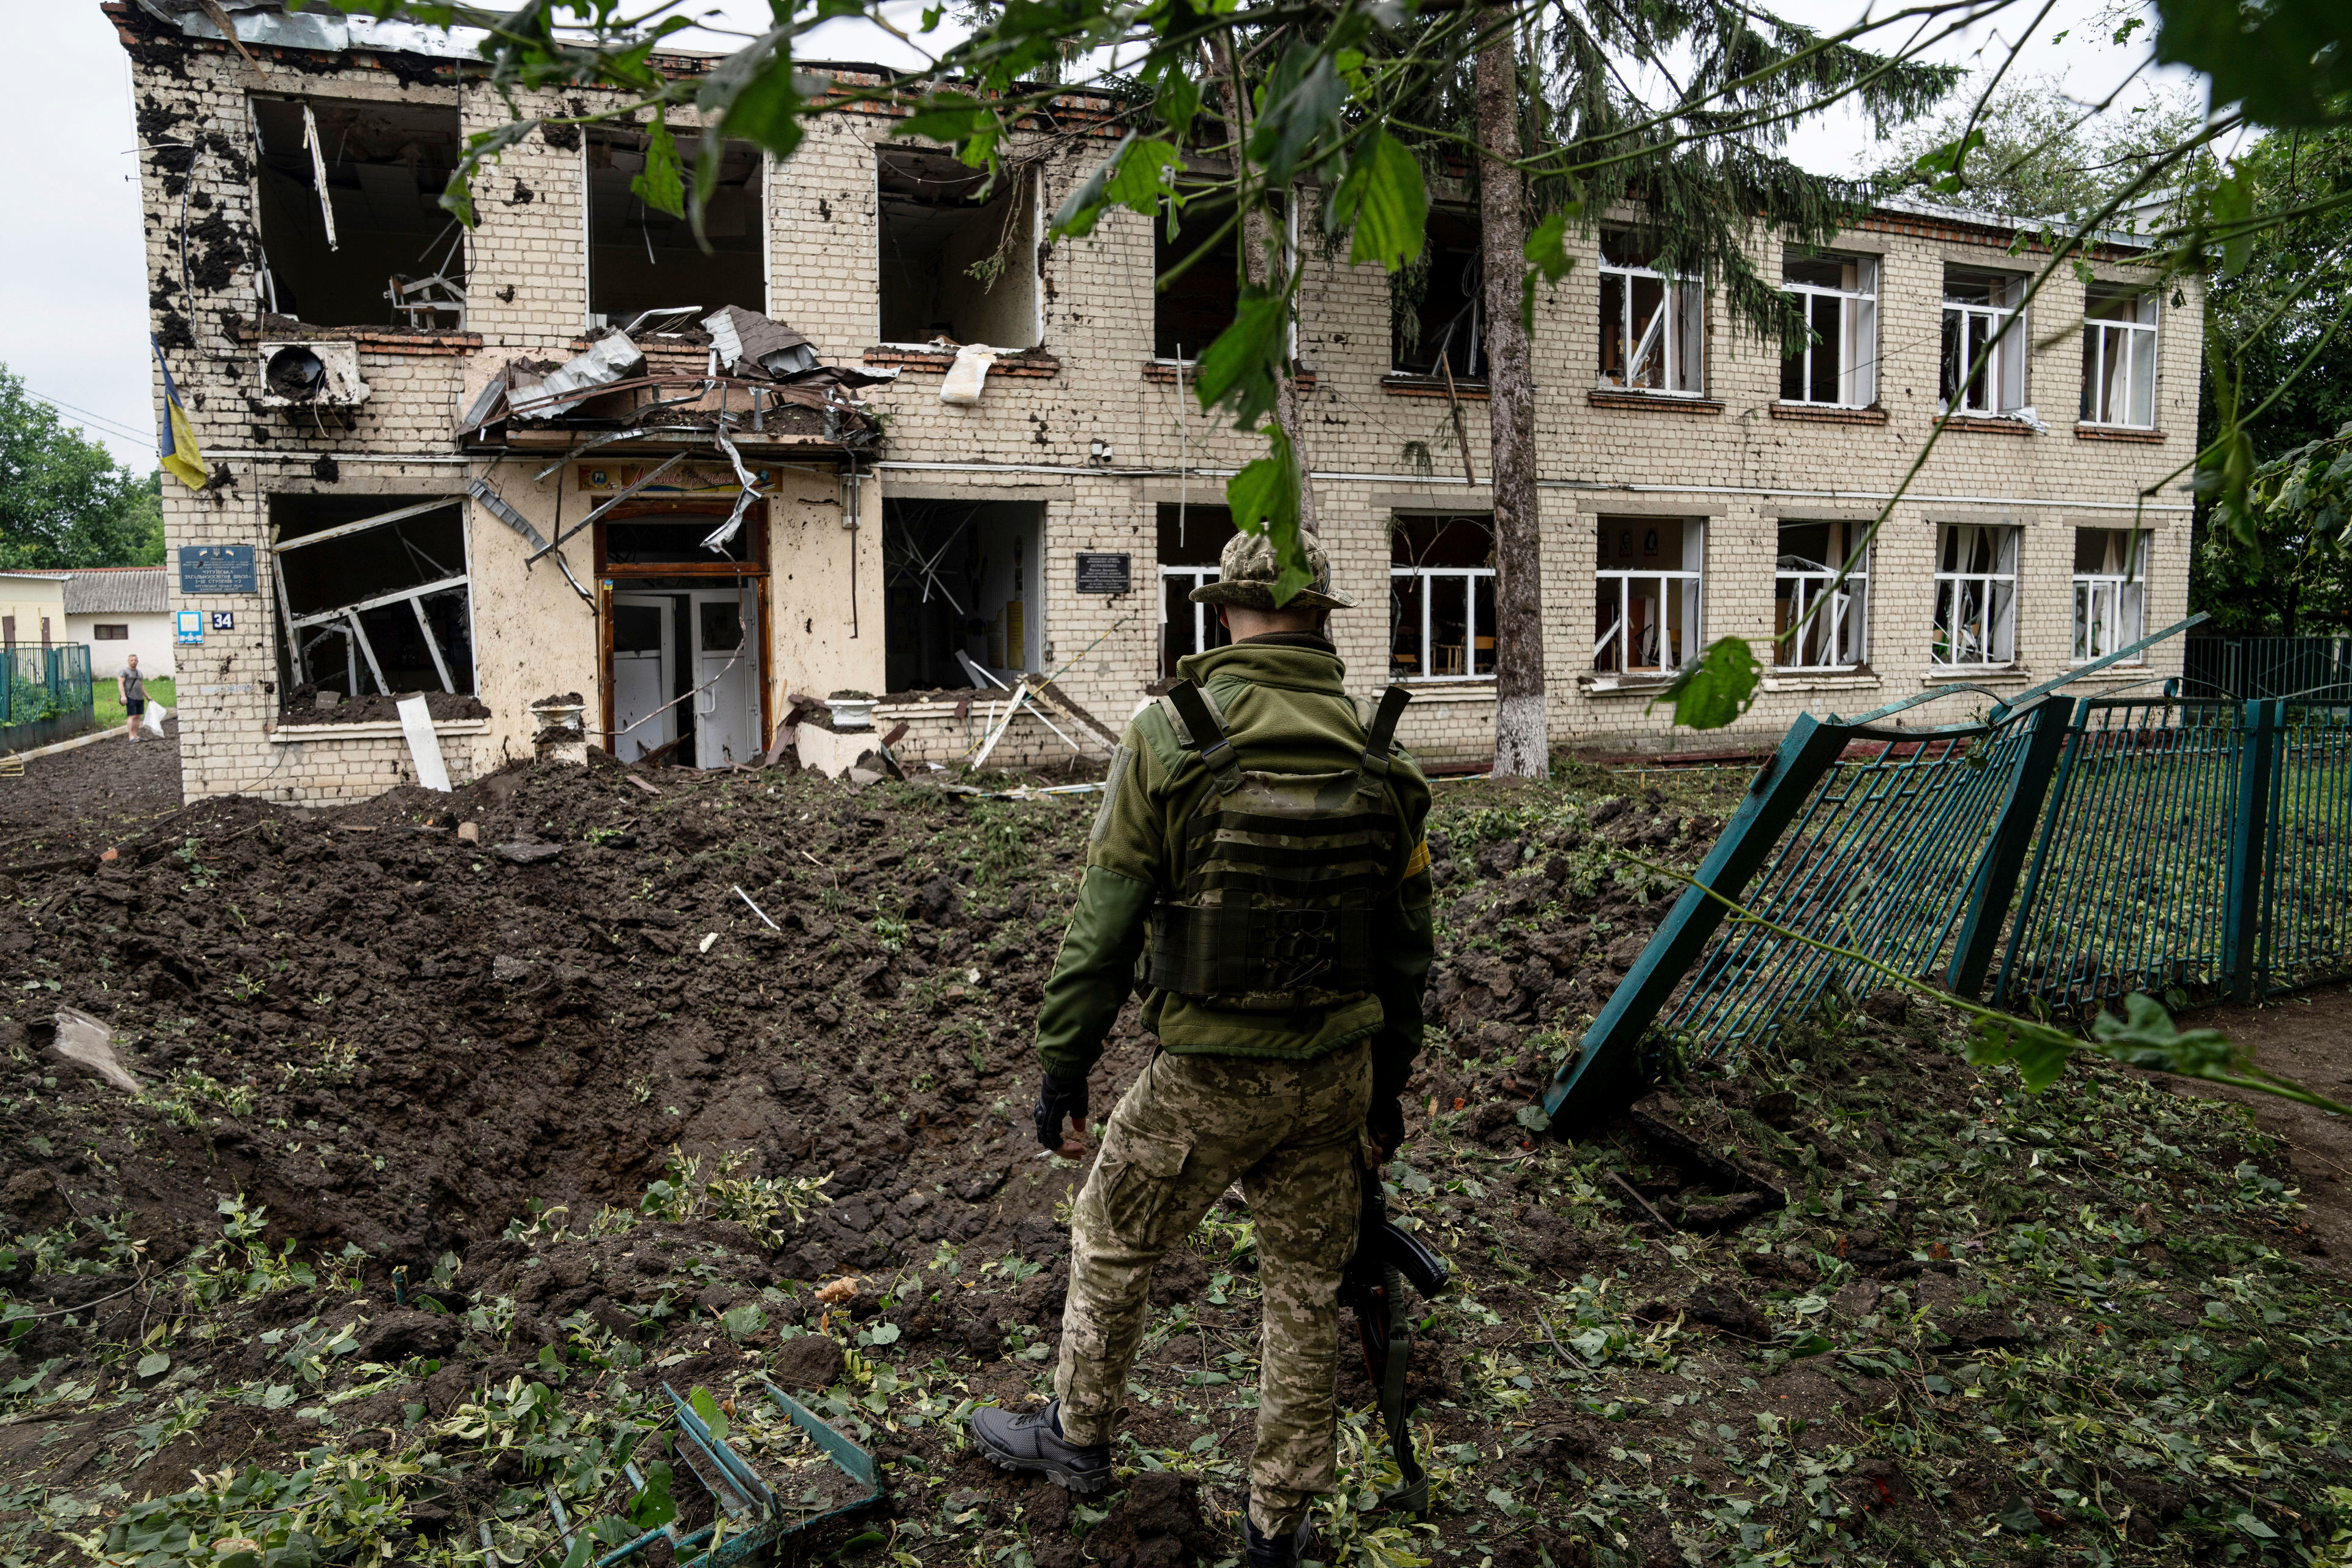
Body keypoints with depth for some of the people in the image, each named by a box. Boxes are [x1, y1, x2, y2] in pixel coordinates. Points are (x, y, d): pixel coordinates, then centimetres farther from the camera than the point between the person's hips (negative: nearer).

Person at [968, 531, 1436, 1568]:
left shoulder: (1166, 738, -14)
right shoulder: (1379, 759, -2)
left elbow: (1102, 929, -12)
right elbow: (1406, 951, 4)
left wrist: (1062, 1072, -1)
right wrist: (1389, 1088, 16)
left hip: (1207, 1077, -3)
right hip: (1333, 1073, 4)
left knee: (1111, 1242, 21)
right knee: (1305, 1286, 19)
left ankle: (1078, 1436, 42)